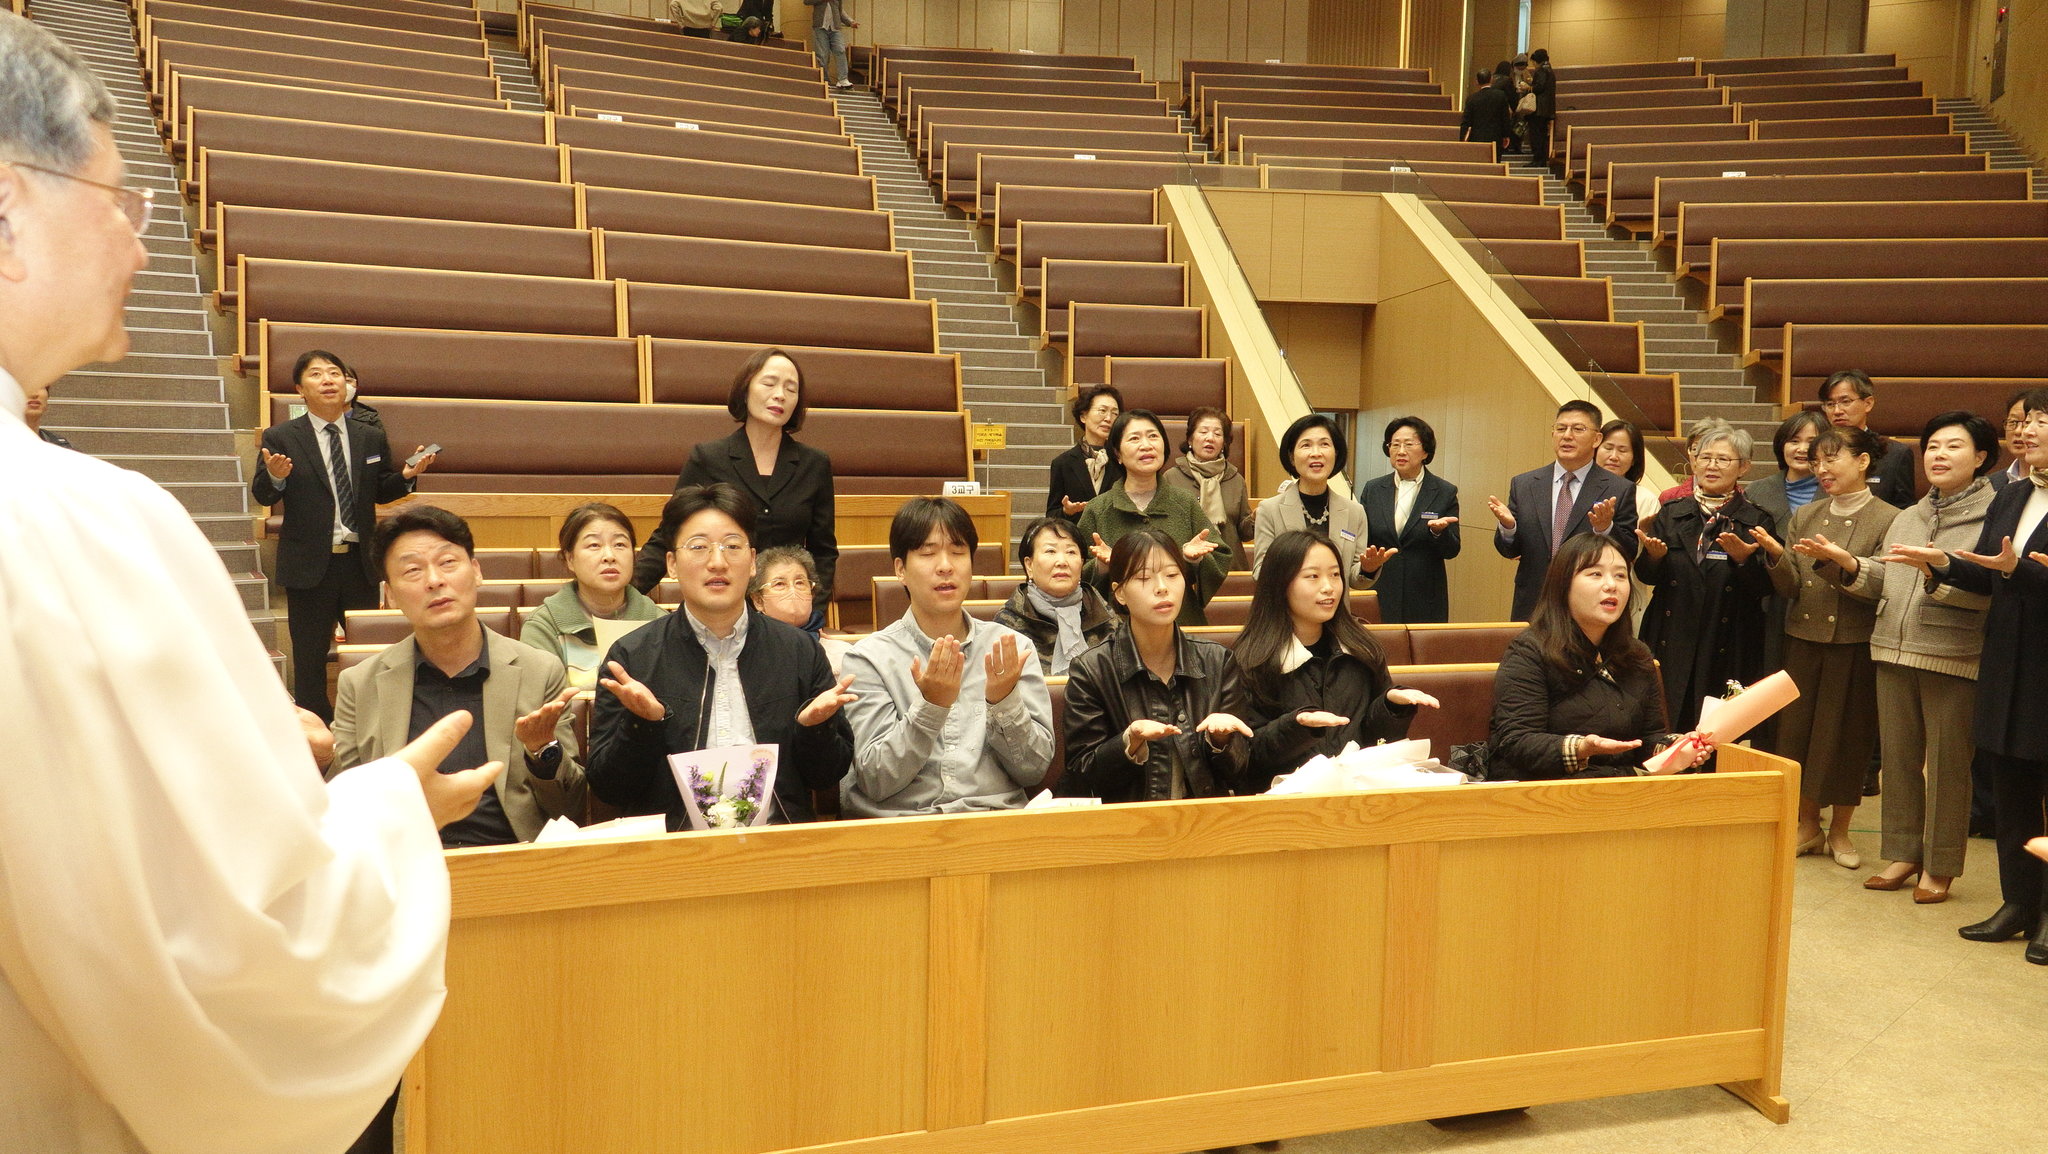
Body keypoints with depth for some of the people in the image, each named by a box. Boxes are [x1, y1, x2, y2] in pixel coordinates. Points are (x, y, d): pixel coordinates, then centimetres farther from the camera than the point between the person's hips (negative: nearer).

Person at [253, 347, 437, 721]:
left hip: (361, 562, 3)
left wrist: (406, 476, -8)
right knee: (310, 657, 6)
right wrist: (275, 476, -25)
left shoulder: (371, 438, 8)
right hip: (309, 564, -2)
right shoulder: (280, 438, -1)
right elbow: (262, 495, -3)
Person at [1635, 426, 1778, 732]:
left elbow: (1764, 588, -2)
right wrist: (1654, 555, -15)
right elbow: (1645, 576, 6)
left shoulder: (1757, 520, 5)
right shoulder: (1671, 513, 11)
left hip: (1727, 649, -1)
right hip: (1672, 645, 2)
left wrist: (1743, 559, -20)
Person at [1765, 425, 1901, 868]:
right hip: (1803, 639, 4)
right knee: (1796, 729, 6)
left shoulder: (1888, 520, -5)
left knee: (1848, 733, 4)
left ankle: (1839, 831, 21)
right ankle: (1807, 825, 23)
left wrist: (1832, 561, -23)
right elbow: (1790, 589, 4)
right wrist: (1777, 557, -14)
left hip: (1854, 645, -4)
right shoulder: (1804, 518, 9)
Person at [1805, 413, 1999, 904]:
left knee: (1946, 762, 3)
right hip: (1894, 651, 6)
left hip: (1954, 656, -6)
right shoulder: (1908, 517, 16)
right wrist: (1850, 563, -2)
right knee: (1898, 756, 12)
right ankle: (1903, 853, 24)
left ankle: (1939, 866, 14)